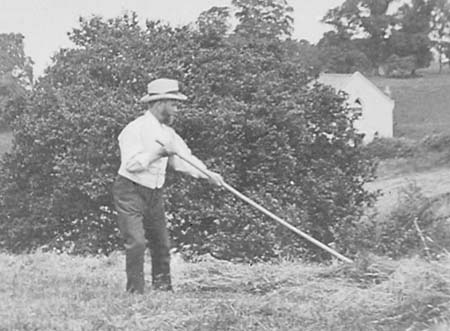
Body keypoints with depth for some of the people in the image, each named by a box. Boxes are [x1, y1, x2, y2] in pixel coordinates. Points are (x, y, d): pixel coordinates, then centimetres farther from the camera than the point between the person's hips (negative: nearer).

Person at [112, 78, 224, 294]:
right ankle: (135, 292, -8)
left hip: (154, 194, 8)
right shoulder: (135, 129, -15)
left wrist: (207, 173, -1)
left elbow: (183, 159, 13)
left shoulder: (167, 133, 10)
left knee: (161, 243, 9)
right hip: (130, 192, -8)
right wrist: (158, 153, -28)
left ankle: (163, 289, 21)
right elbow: (131, 163, -25)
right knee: (136, 242, -15)